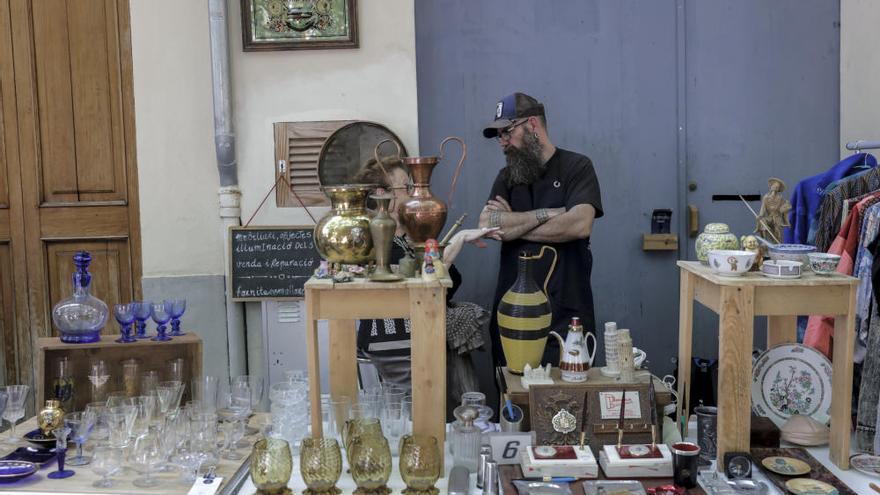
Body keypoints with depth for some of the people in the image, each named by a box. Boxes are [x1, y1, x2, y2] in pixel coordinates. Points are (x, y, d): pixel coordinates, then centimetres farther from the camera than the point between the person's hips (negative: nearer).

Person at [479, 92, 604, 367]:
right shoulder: (507, 176, 13)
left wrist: (512, 226, -8)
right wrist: (547, 213, -11)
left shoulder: (576, 167, 1)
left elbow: (580, 224, -16)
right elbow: (486, 225, -4)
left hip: (565, 313, -4)